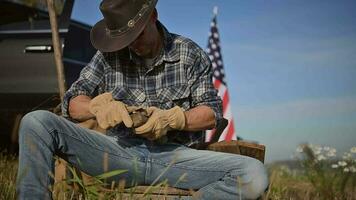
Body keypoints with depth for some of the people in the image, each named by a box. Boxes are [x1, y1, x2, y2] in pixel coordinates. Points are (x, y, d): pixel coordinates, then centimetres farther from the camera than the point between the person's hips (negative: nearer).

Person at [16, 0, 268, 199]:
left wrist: (173, 118, -15)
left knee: (255, 175, -30)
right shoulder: (109, 56, 9)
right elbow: (72, 104, 11)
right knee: (36, 122, -19)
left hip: (174, 155, -1)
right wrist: (100, 105, -13)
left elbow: (212, 113, 6)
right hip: (120, 152, 1)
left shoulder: (190, 54, 5)